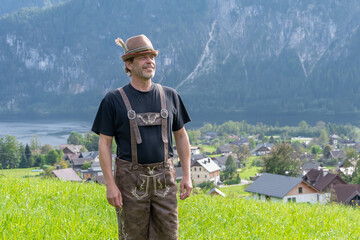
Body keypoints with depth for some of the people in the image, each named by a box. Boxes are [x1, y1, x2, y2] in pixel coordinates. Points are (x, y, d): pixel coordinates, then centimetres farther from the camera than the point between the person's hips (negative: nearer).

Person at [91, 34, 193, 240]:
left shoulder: (170, 96, 6)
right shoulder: (114, 100, -3)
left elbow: (181, 136, 12)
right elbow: (104, 144, -3)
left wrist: (187, 175, 5)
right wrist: (110, 184, -10)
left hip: (164, 177, 3)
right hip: (131, 179, -3)